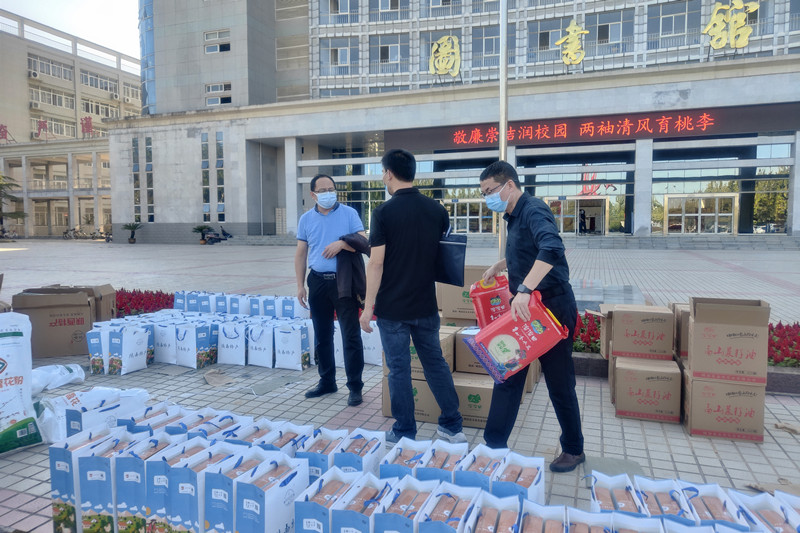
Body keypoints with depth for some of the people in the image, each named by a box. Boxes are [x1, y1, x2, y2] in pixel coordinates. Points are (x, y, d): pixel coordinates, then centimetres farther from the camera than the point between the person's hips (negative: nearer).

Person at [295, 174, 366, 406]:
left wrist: (342, 243, -22)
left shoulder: (349, 213, 0)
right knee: (322, 336, 12)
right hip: (318, 282, 4)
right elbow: (301, 254, 9)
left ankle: (355, 386, 8)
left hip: (344, 281, -3)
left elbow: (363, 242, -5)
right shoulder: (306, 219, 8)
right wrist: (300, 285, 4)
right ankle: (327, 381, 27)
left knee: (351, 335, -2)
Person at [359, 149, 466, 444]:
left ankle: (405, 433, 18)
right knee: (435, 362, 16)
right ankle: (452, 426, 23)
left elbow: (376, 264, -15)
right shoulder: (436, 209, 1)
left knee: (399, 368, 7)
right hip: (426, 305, 5)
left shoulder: (384, 212, -12)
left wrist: (368, 306, -9)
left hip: (392, 307, -4)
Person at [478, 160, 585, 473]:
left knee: (559, 383, 6)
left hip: (551, 307, -9)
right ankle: (494, 444, 20)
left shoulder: (534, 211, -17)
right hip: (525, 307, 9)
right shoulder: (515, 216, 12)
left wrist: (524, 289, -44)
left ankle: (573, 450, 26)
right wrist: (499, 266, 15)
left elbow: (551, 248, -38)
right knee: (508, 376, 10)